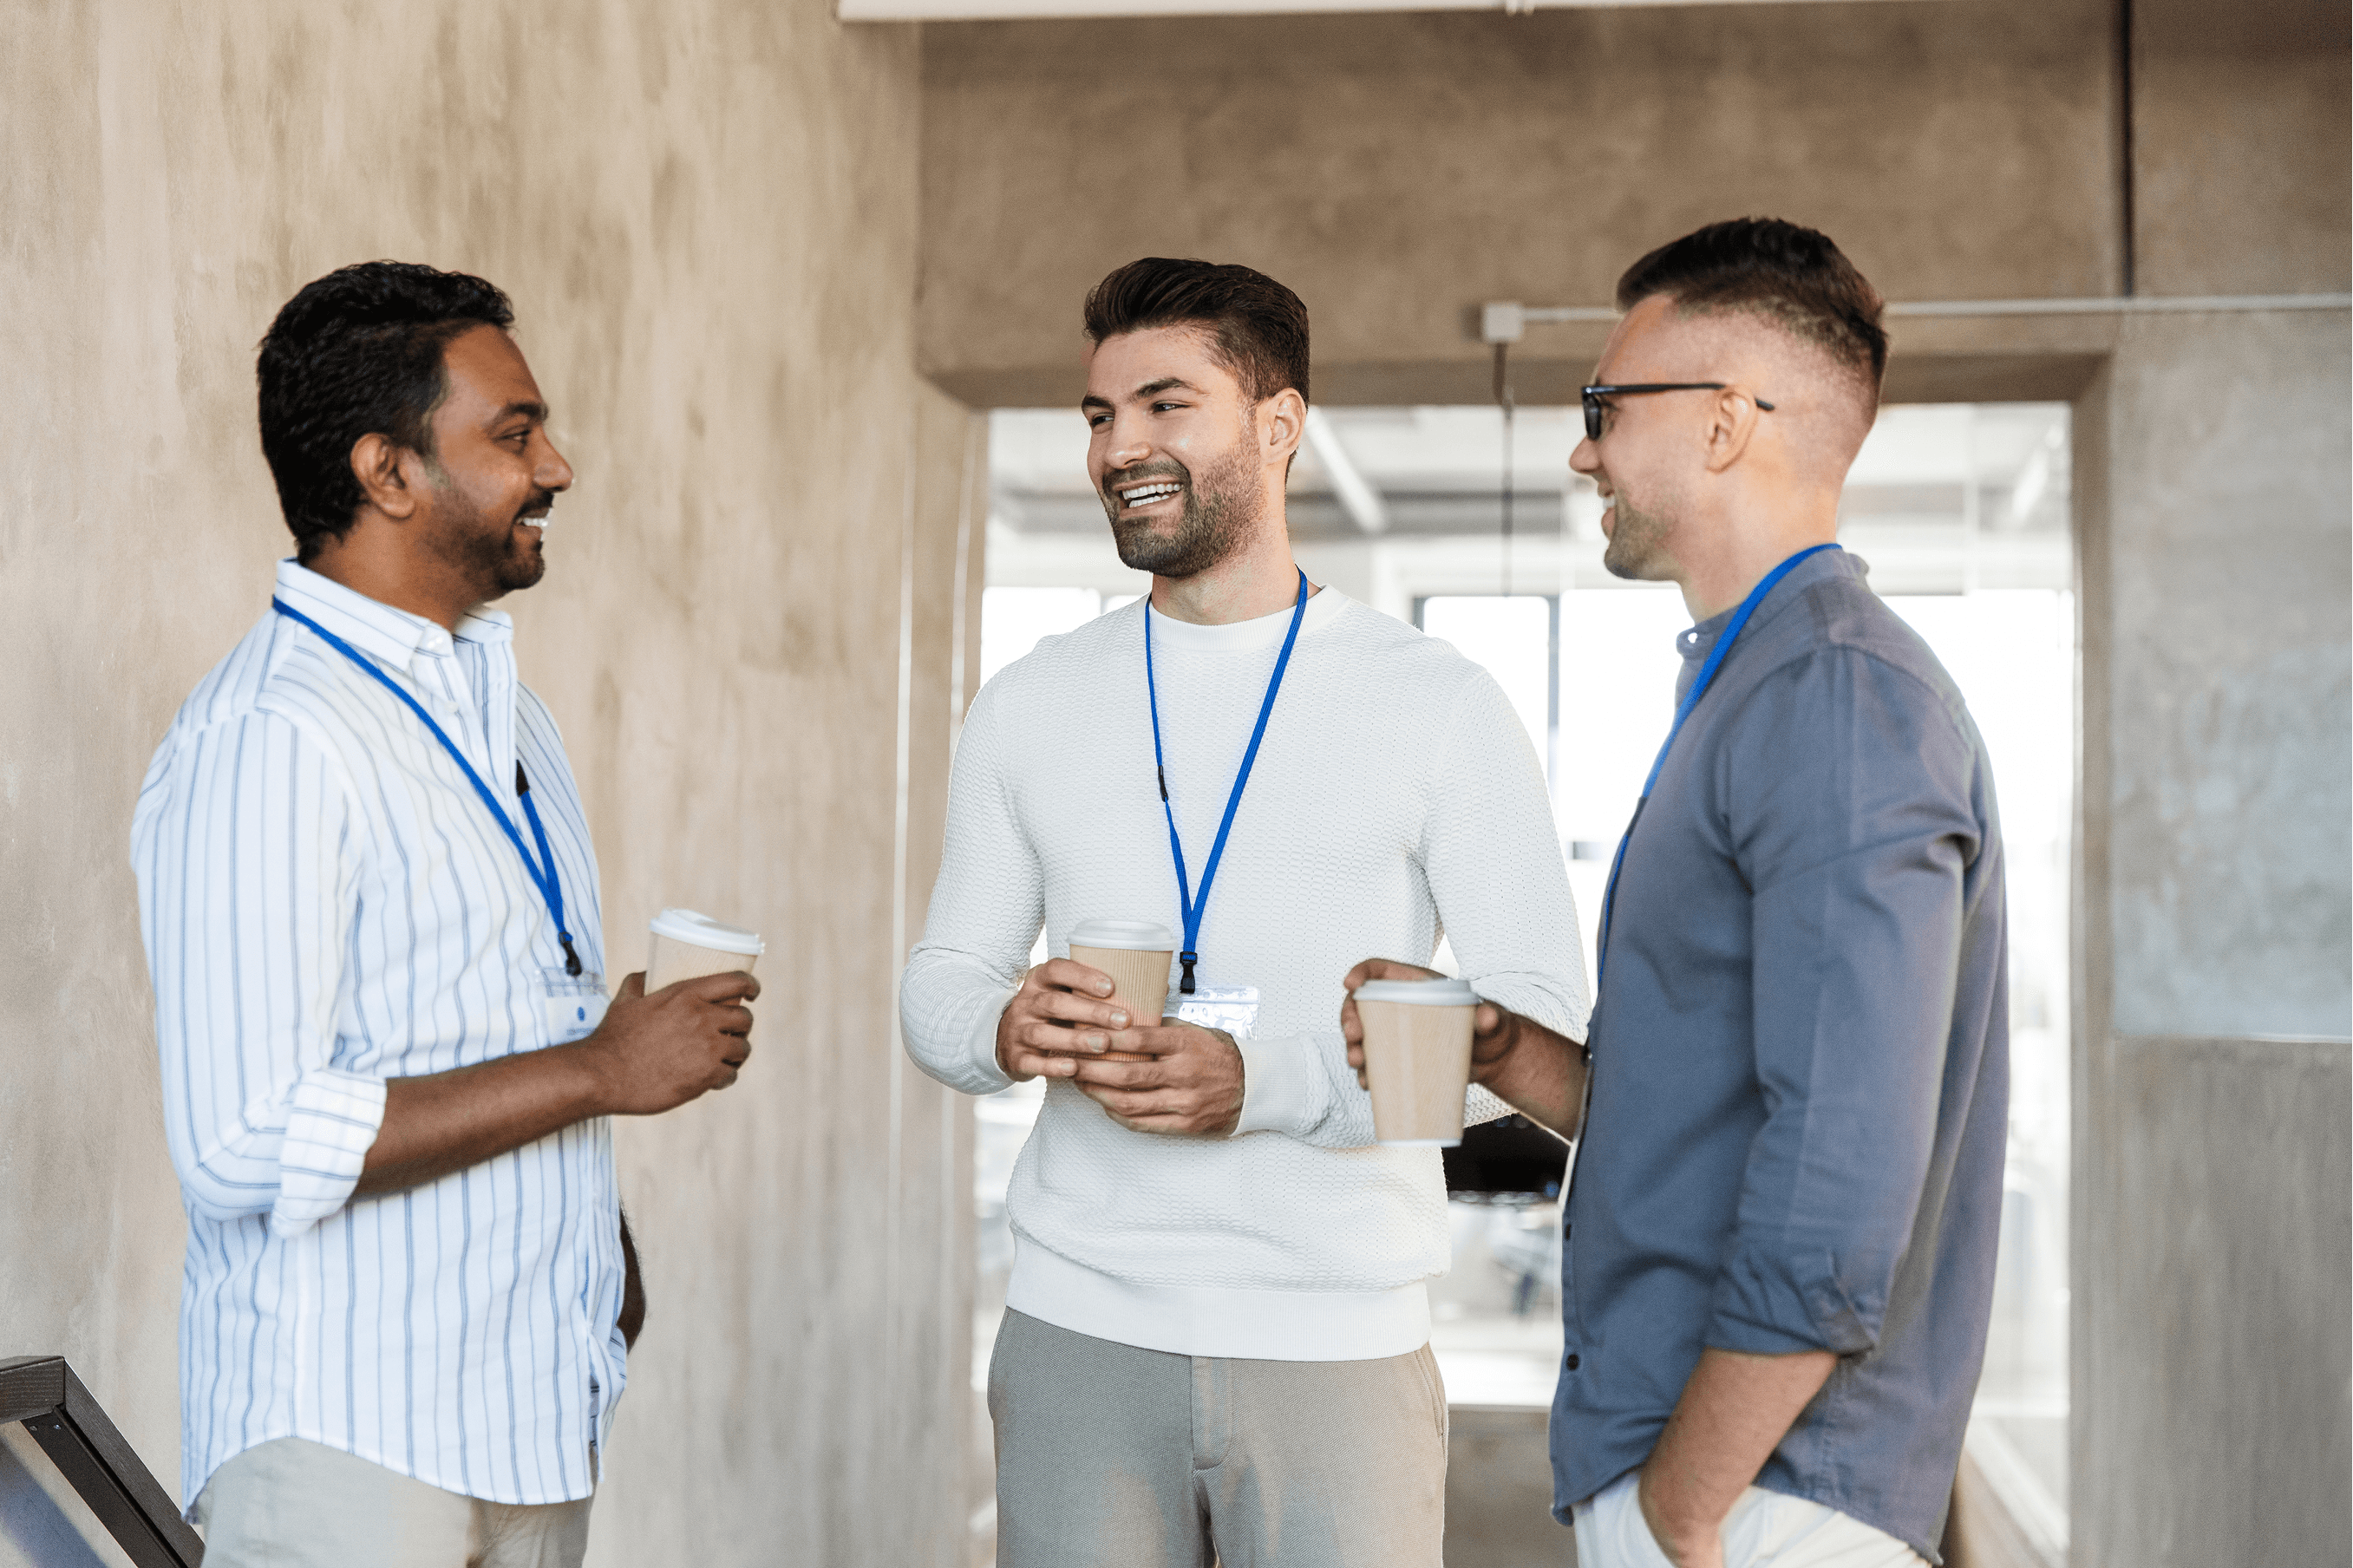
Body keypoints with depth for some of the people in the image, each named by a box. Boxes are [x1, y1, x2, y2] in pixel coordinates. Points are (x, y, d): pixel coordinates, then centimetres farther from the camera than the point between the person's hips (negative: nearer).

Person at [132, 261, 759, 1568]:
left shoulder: (499, 700, 12)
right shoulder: (267, 737, -18)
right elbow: (246, 1149, -26)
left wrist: (603, 1249, 11)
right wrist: (599, 1070, -20)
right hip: (351, 1448, -8)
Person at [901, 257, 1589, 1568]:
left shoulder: (1439, 706, -2)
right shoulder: (1029, 709, 8)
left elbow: (1545, 1030, -6)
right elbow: (941, 978, 14)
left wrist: (1269, 1081, -20)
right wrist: (1001, 1027, -11)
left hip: (1342, 1350, -2)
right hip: (1078, 1330, 2)